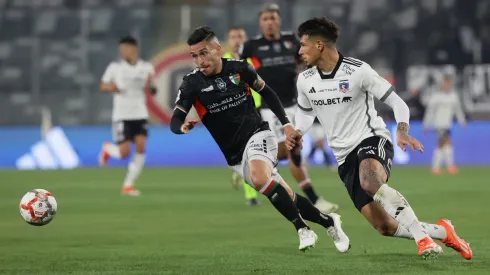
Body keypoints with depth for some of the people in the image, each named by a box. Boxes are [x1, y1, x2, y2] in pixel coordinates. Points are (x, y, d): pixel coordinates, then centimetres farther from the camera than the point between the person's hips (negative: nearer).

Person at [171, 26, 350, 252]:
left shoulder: (240, 69, -7)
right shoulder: (192, 83, -8)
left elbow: (267, 93, 10)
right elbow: (175, 121, -11)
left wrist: (286, 123, 4)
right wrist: (183, 127, -34)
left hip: (257, 136, -2)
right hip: (234, 154, 2)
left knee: (259, 177, -33)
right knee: (286, 198, -1)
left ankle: (303, 229, -23)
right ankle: (328, 222, 21)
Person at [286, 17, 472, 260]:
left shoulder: (358, 71, -13)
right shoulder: (305, 81, 4)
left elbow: (397, 103, -8)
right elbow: (305, 112, 25)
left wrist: (402, 132, -27)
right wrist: (297, 133, 3)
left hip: (372, 140, -5)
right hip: (345, 157, 5)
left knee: (370, 181, -42)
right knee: (385, 227, -7)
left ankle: (422, 237, -33)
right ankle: (442, 232, 15)